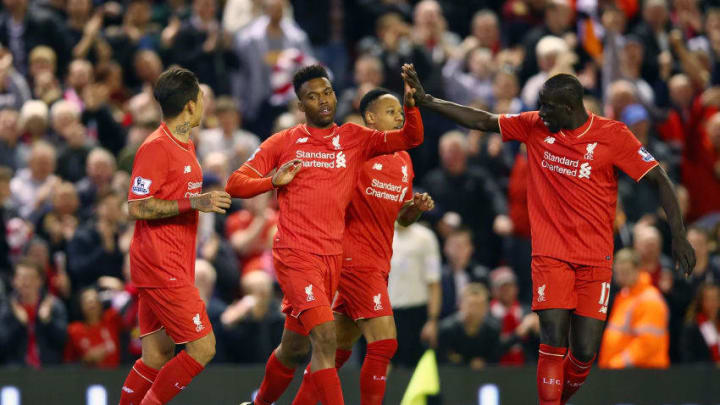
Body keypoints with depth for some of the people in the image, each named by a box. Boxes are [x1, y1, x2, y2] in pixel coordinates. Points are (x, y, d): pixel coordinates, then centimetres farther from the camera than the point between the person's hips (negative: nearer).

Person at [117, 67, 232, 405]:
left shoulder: (185, 145, 17)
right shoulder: (156, 147, -14)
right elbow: (136, 207, -18)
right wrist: (194, 202, -22)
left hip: (172, 268, 10)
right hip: (162, 268, -10)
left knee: (157, 357, 8)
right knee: (202, 347, -11)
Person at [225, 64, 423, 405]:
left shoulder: (354, 138, 9)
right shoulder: (283, 143, 3)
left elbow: (410, 138, 1)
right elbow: (235, 184, 3)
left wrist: (410, 105, -17)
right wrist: (273, 181, -15)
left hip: (333, 255, 4)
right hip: (295, 253, -4)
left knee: (296, 347, 15)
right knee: (325, 336, -21)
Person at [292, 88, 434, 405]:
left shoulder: (404, 160, 15)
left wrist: (418, 207, 3)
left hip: (379, 264, 8)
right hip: (356, 257, -8)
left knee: (337, 349, 12)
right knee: (384, 342, -15)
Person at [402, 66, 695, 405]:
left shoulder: (612, 135, -6)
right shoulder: (535, 126, 3)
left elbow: (659, 180, -3)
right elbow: (483, 122, 10)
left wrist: (678, 234, -12)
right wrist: (425, 100, 5)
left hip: (595, 259, -1)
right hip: (551, 255, 1)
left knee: (584, 354, -3)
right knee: (554, 344, -14)